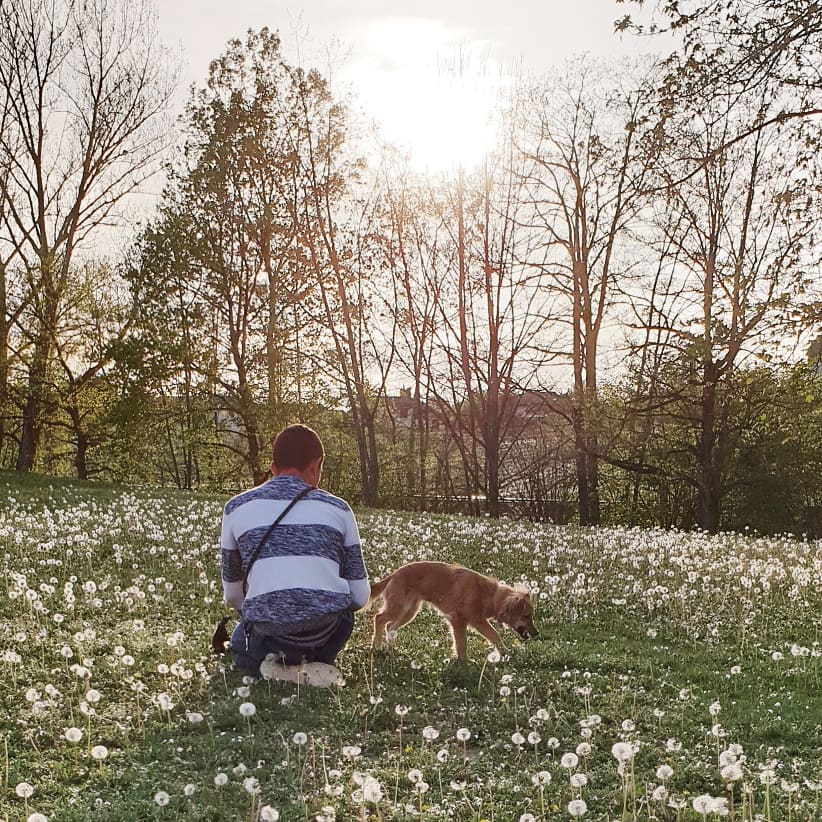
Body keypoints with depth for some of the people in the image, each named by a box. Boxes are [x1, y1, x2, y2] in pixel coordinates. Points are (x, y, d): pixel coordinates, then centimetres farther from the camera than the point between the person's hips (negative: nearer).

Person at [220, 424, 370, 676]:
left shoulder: (236, 507, 14)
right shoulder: (337, 508, 13)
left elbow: (232, 593, 19)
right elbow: (360, 595, 13)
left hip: (266, 629, -1)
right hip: (328, 629, 1)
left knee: (241, 640, 35)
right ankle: (318, 662, 11)